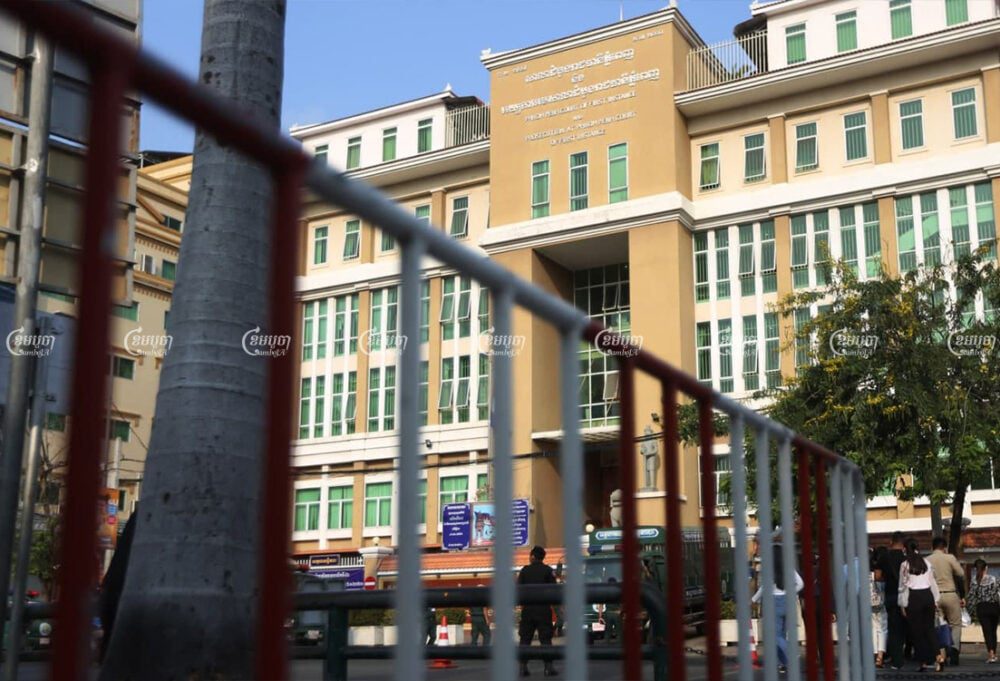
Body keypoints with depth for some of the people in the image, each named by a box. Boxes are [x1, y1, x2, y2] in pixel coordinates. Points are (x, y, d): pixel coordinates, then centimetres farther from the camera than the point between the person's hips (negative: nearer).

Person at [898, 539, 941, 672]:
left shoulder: (905, 565, -4)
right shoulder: (927, 563, 6)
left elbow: (903, 585, -1)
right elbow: (933, 582, 10)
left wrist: (903, 605, 6)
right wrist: (935, 600, 18)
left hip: (914, 598, -3)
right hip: (928, 595, 4)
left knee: (917, 631, 4)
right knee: (930, 628, 9)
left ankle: (923, 662, 5)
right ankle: (937, 657, -7)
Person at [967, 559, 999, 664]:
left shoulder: (974, 580, -7)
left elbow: (971, 595, -6)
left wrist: (973, 608, 6)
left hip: (982, 608, -1)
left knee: (987, 631, -2)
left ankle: (991, 654, -17)